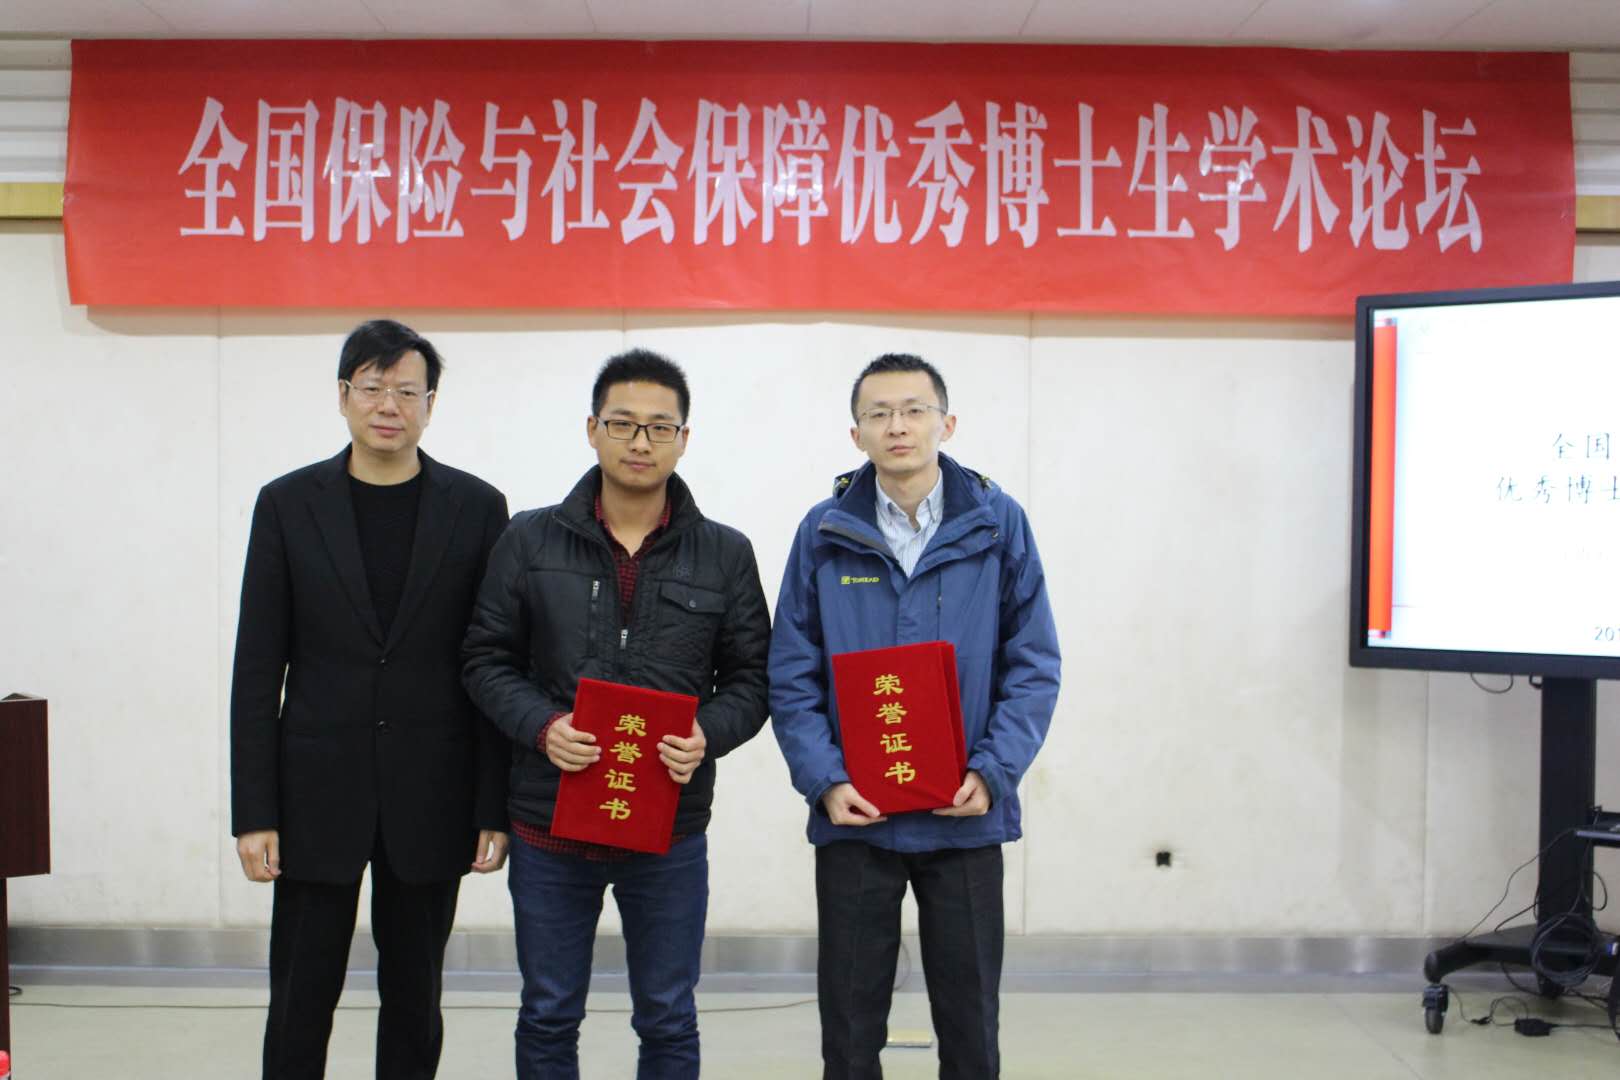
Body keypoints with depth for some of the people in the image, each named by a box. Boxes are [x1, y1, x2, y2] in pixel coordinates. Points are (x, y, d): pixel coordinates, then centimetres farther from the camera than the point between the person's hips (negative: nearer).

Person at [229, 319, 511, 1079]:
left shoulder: (476, 508, 0)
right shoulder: (287, 505, 1)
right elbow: (257, 669, 0)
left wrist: (495, 808, -4)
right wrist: (254, 812, -4)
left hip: (430, 799, 0)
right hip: (317, 795, 0)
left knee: (414, 997, 12)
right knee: (300, 1001, 7)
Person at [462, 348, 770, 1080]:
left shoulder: (725, 555, 1)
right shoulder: (529, 541, 0)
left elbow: (750, 679, 4)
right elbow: (487, 660, 3)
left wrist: (708, 736, -16)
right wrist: (541, 726, -15)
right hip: (549, 826, 0)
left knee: (668, 1021, 12)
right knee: (548, 1018, 14)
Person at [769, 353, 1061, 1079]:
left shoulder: (998, 524, -1)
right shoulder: (824, 532, 0)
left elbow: (1034, 666, -1)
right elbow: (792, 676, 0)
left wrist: (993, 773, -13)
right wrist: (825, 781, -12)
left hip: (966, 818, 0)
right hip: (854, 818, 0)